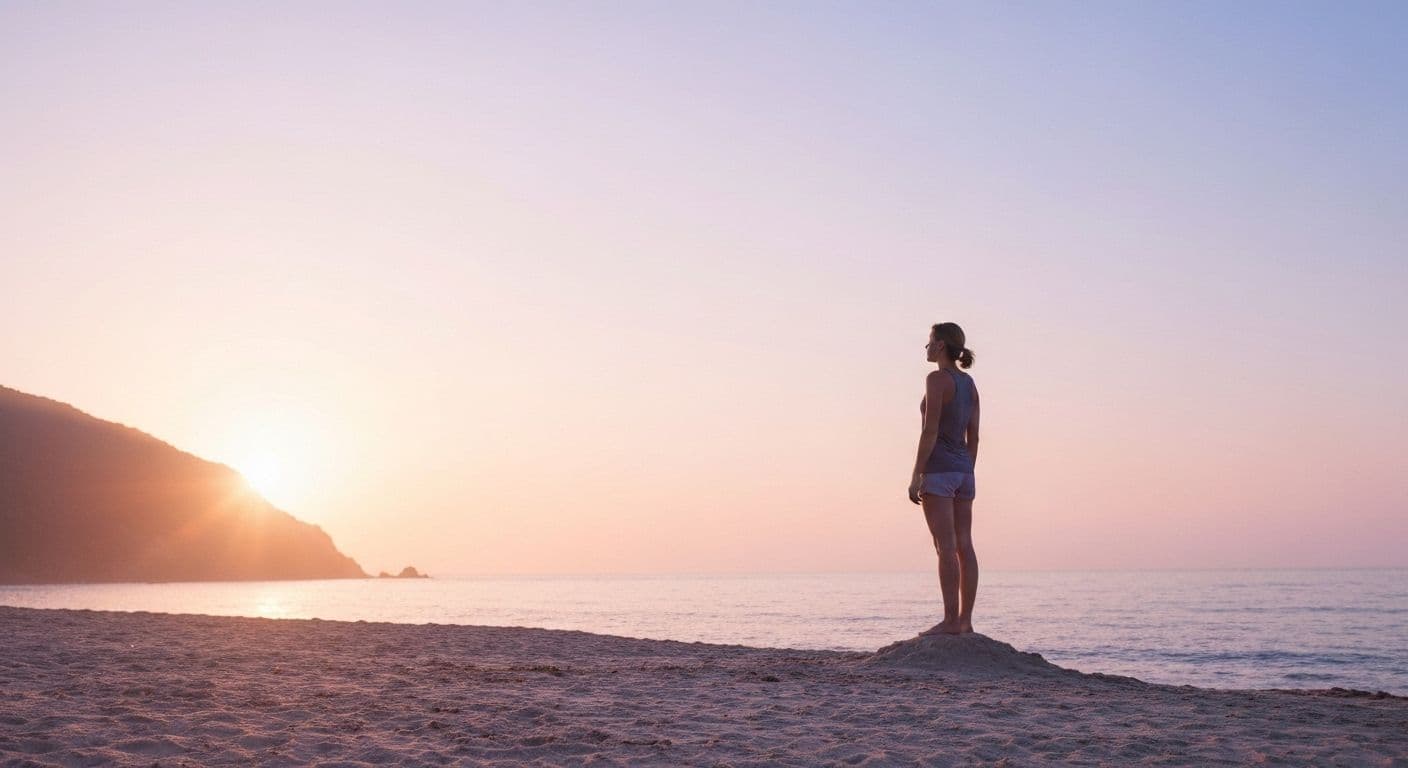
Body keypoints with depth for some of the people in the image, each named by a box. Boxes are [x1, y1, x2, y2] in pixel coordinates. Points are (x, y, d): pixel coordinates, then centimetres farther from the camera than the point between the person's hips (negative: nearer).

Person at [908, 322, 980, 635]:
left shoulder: (937, 379, -11)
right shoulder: (970, 384, 13)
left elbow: (930, 431, -16)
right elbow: (973, 437, 14)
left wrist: (916, 476, -14)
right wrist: (967, 478, 19)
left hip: (939, 470, -8)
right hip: (963, 470, 8)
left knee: (945, 546, -8)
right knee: (964, 546, 5)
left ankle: (951, 621, -9)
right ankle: (965, 620, 7)